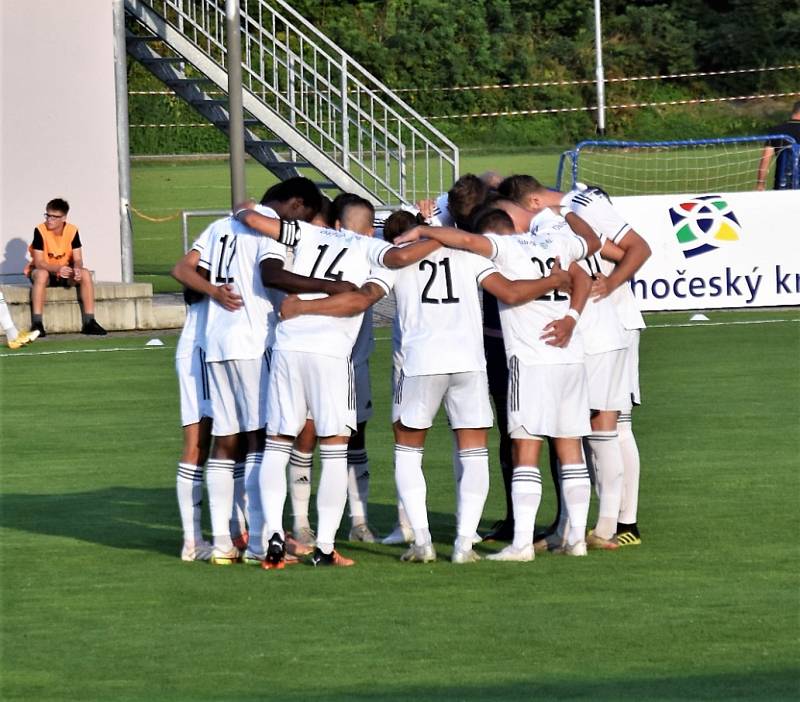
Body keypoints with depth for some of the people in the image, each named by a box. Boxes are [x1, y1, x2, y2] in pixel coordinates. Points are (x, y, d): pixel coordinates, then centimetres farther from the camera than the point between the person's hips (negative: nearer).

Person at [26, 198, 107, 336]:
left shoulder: (72, 230, -9)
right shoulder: (40, 231, -19)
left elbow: (78, 259, -9)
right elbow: (39, 263, -23)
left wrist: (77, 269, -34)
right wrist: (58, 269, -40)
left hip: (65, 273, 3)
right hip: (45, 270, -3)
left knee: (85, 274, -24)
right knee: (41, 274, -38)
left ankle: (89, 322, -20)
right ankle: (37, 324, -40)